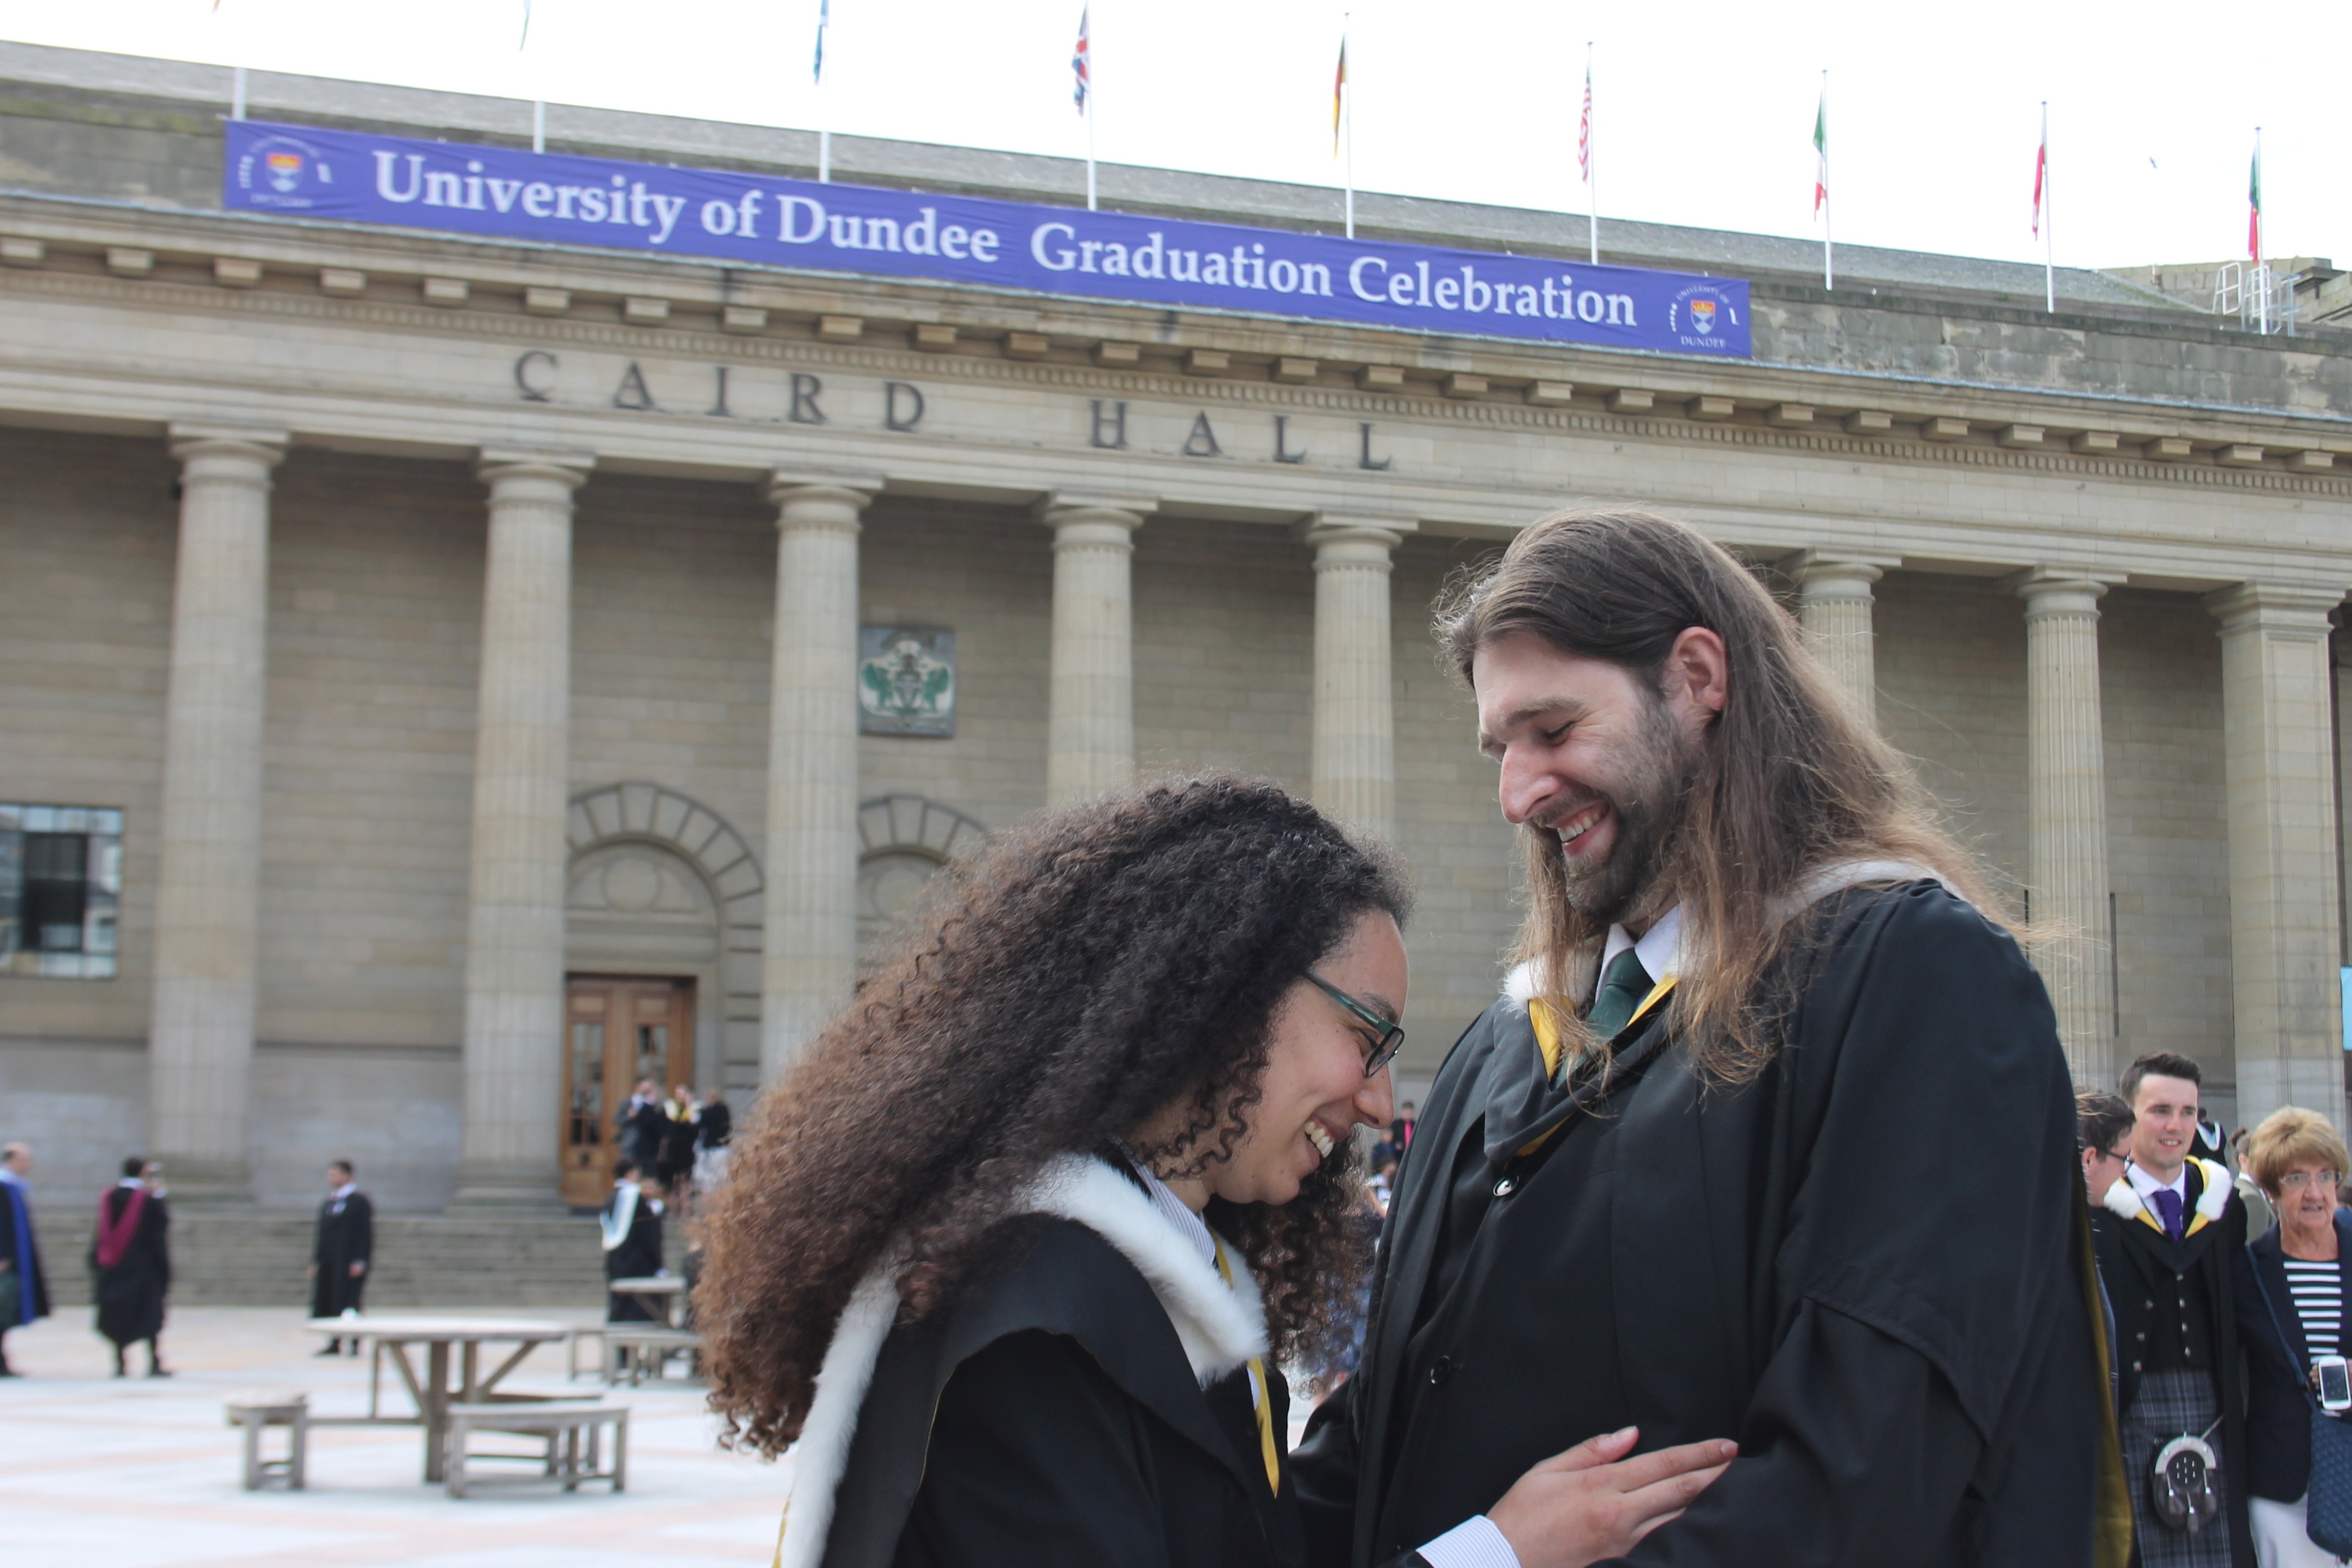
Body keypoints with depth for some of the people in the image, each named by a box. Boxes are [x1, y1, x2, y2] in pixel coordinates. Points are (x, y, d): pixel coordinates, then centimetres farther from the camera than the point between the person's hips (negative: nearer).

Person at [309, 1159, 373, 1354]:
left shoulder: (359, 1201, -5)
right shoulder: (328, 1204, 15)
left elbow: (365, 1233, -10)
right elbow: (321, 1235, 18)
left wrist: (360, 1262, -16)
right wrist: (316, 1261, 12)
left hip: (349, 1263, -7)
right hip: (328, 1261, 7)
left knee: (348, 1301, -6)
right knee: (327, 1301, 5)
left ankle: (355, 1344, -1)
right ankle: (334, 1343, 12)